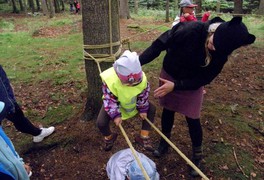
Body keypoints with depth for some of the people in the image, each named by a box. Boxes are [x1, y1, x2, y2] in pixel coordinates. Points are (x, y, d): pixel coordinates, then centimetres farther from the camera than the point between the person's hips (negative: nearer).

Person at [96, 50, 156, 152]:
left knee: (151, 109, -9)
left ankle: (143, 137, 4)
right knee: (101, 123, -20)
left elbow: (144, 95, -10)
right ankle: (109, 137, 17)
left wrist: (143, 109, -7)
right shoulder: (110, 81, -38)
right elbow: (109, 100, -27)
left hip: (133, 102, 3)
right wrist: (115, 115, -31)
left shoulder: (142, 79, -29)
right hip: (115, 102, -3)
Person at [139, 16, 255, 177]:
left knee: (193, 119, 2)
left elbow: (203, 80, -19)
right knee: (167, 110, 15)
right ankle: (164, 143, 40)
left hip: (192, 84, 0)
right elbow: (159, 45, -27)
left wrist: (175, 85, -29)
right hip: (169, 75, 1)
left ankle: (197, 156, 27)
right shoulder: (190, 30, -32)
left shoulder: (221, 55, -24)